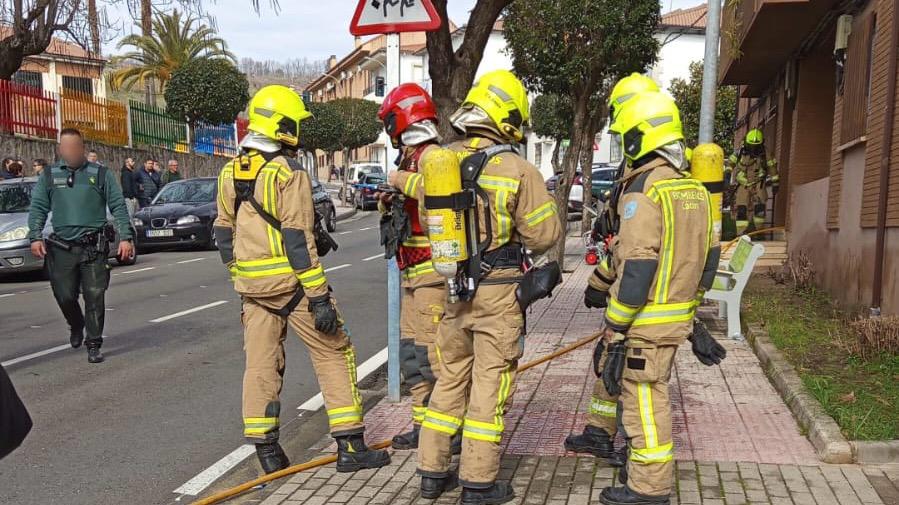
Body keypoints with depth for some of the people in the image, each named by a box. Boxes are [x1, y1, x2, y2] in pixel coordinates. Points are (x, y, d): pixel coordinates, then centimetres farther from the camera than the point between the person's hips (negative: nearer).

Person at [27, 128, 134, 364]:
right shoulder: (49, 176, 10)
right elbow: (37, 208, 7)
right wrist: (35, 237, -7)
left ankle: (94, 345, 7)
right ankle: (76, 326, 36)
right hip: (61, 247, 2)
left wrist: (125, 237, -7)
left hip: (94, 247, -2)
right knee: (65, 295, 5)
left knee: (95, 297, -3)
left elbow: (119, 207, 2)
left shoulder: (101, 175, 6)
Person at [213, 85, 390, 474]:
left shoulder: (230, 173, 10)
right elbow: (297, 240, -18)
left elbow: (224, 233, 14)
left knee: (261, 363, 11)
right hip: (289, 281, -7)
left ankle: (266, 451, 17)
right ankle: (350, 446, 7)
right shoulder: (288, 172, -13)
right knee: (334, 355, 4)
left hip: (251, 285, 7)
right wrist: (319, 297, -17)